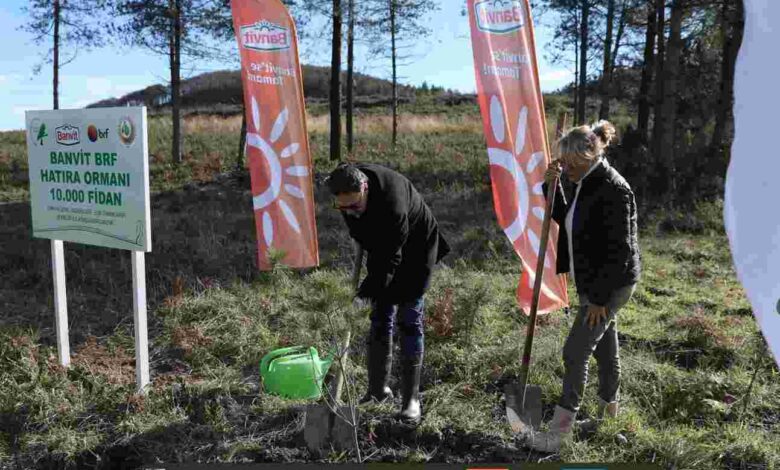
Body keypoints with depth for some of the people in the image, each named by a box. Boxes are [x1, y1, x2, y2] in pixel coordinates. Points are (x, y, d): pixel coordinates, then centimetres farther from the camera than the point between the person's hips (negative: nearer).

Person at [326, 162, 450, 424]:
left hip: (415, 248, -6)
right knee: (380, 317, 6)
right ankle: (378, 390, 16)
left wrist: (368, 291, -35)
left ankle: (411, 399, -1)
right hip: (383, 246, 7)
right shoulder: (349, 185, -17)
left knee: (409, 320, -8)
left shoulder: (392, 203, -39)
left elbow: (391, 257, -34)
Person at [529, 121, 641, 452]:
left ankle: (560, 429, 4)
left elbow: (619, 250, -24)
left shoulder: (612, 189, -23)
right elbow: (565, 219, 19)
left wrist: (599, 298, -21)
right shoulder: (587, 183, 6)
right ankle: (608, 412, 38)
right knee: (604, 348, 21)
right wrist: (552, 186, 3)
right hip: (592, 283, 9)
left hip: (610, 286, -9)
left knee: (574, 352, -6)